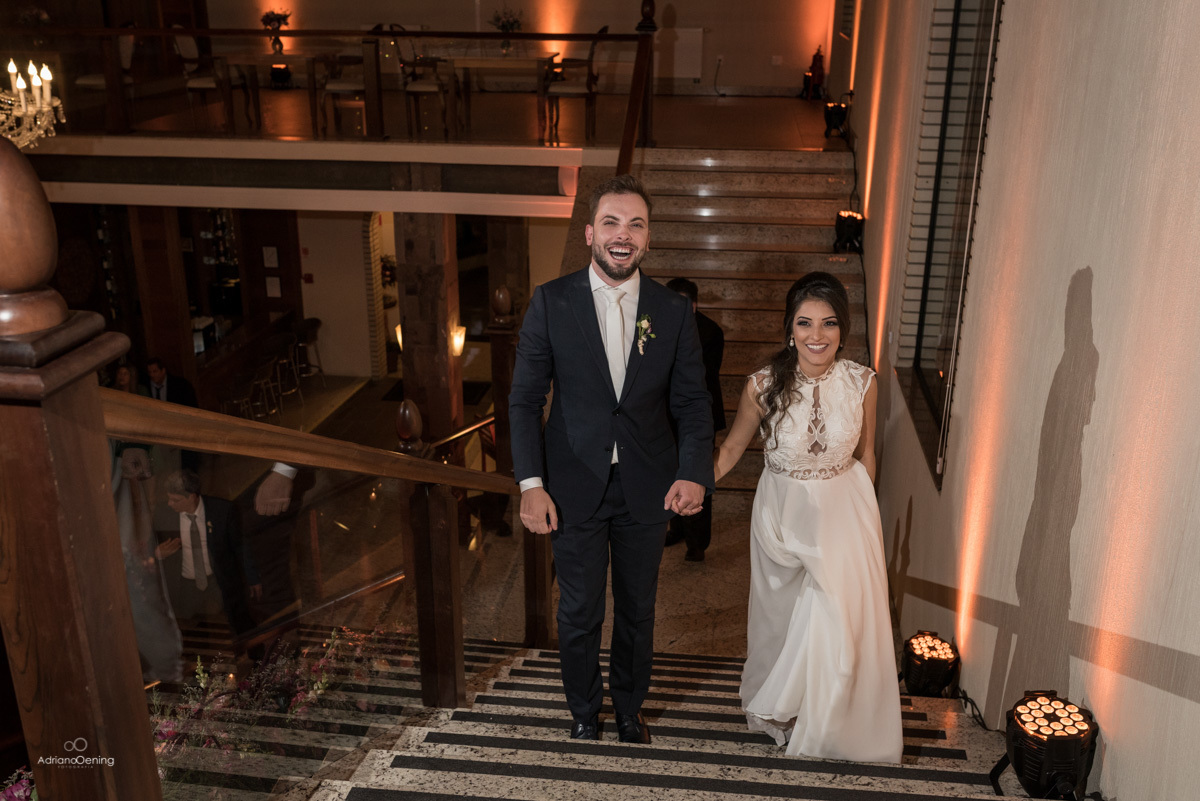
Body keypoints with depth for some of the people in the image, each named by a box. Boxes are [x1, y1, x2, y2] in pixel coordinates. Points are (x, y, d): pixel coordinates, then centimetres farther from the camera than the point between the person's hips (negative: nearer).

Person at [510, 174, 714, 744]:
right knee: (579, 613, 12)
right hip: (575, 488, -1)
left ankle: (630, 708, 42)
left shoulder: (673, 312, -3)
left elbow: (691, 403, 0)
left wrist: (693, 473, -17)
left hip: (647, 492, 2)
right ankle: (584, 712, 38)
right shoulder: (550, 302, -7)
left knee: (637, 610, 18)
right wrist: (531, 484, -12)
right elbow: (524, 399, -5)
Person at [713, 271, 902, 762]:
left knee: (839, 621, 3)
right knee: (783, 612, 16)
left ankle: (823, 721, 31)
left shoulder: (862, 383, -12)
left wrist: (861, 513, 11)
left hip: (844, 511, 1)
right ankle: (778, 707, 43)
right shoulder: (763, 386, -16)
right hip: (783, 512, 0)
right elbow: (732, 448, -3)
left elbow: (865, 455, 2)